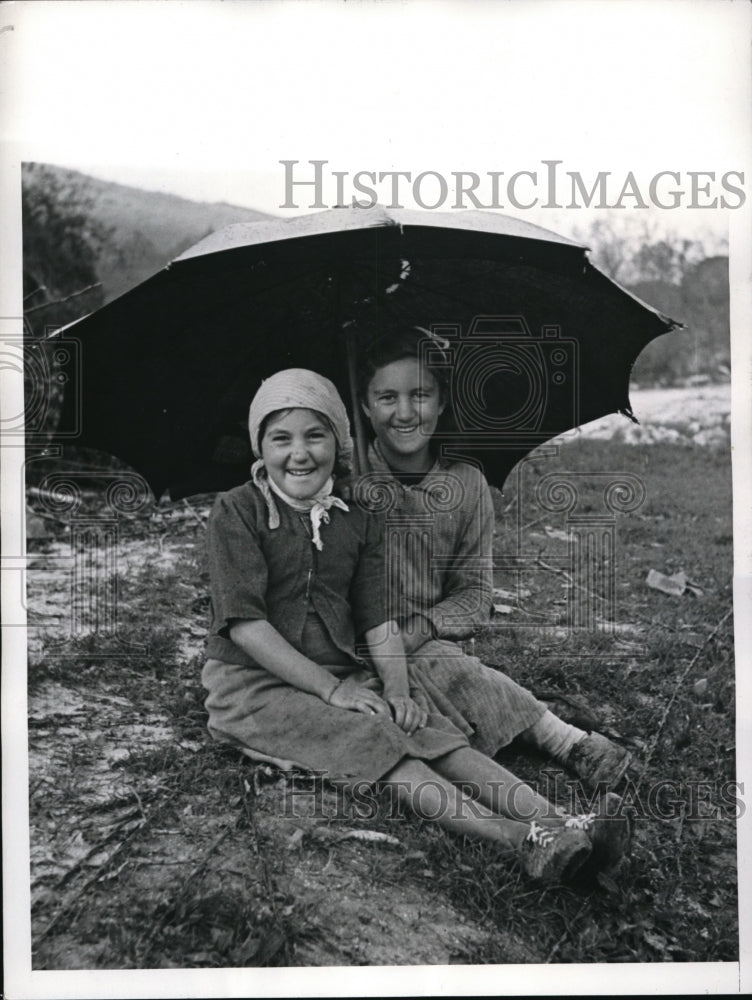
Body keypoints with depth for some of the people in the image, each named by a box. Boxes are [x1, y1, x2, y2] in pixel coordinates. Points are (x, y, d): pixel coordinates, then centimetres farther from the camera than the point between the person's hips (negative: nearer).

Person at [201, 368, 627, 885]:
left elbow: (378, 619, 6)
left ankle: (558, 821, -32)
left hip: (348, 675, 5)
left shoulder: (359, 521, 8)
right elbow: (245, 623, -14)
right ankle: (516, 838, -41)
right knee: (370, 740, -28)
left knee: (436, 732, -19)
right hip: (254, 686, -5)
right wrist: (331, 689, -18)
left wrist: (397, 687, -13)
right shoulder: (238, 512, -7)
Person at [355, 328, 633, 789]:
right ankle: (565, 739, -23)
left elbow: (476, 592, 3)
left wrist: (422, 626, -14)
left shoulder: (468, 486, 2)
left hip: (429, 643, 2)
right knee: (444, 667, -29)